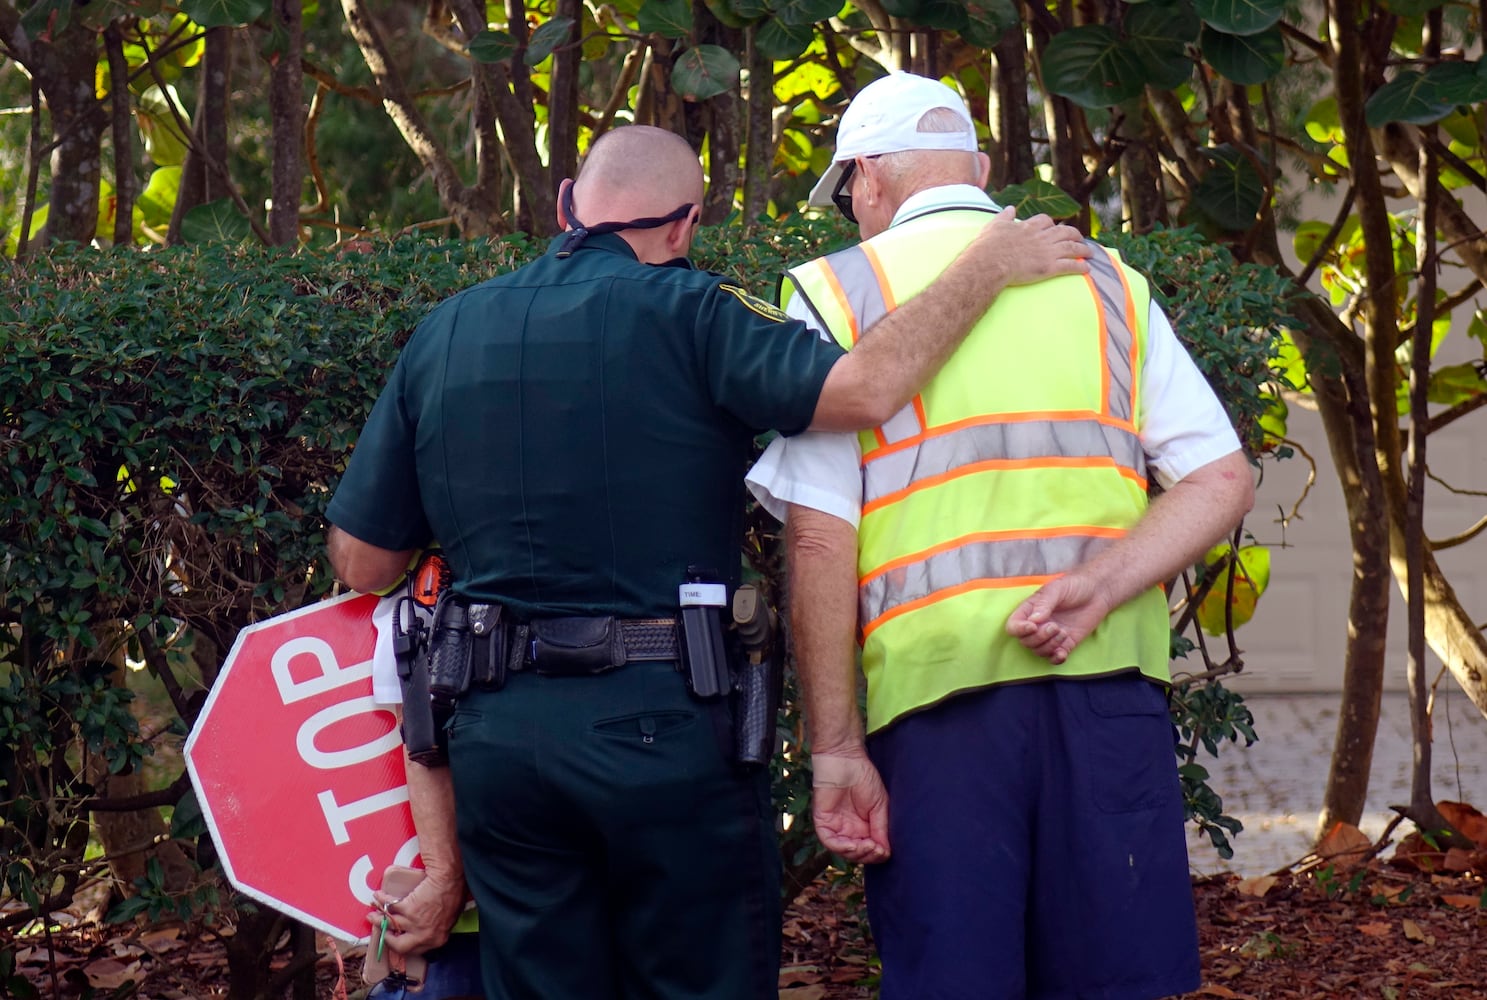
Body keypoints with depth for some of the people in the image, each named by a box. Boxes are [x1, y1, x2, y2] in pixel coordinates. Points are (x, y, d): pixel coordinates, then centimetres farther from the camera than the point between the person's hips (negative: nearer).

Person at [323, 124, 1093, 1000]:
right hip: (666, 723, -4)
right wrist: (989, 266, -10)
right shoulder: (682, 313, -6)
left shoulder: (443, 335, 10)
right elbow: (861, 389, -21)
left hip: (497, 732, 4)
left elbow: (360, 561, 13)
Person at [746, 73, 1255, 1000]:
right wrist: (1102, 585, -6)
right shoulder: (1105, 282, 16)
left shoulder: (836, 292, 6)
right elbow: (1224, 480, 6)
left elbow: (820, 540, -2)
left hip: (937, 682, -2)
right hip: (1110, 677, 3)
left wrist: (835, 748, -2)